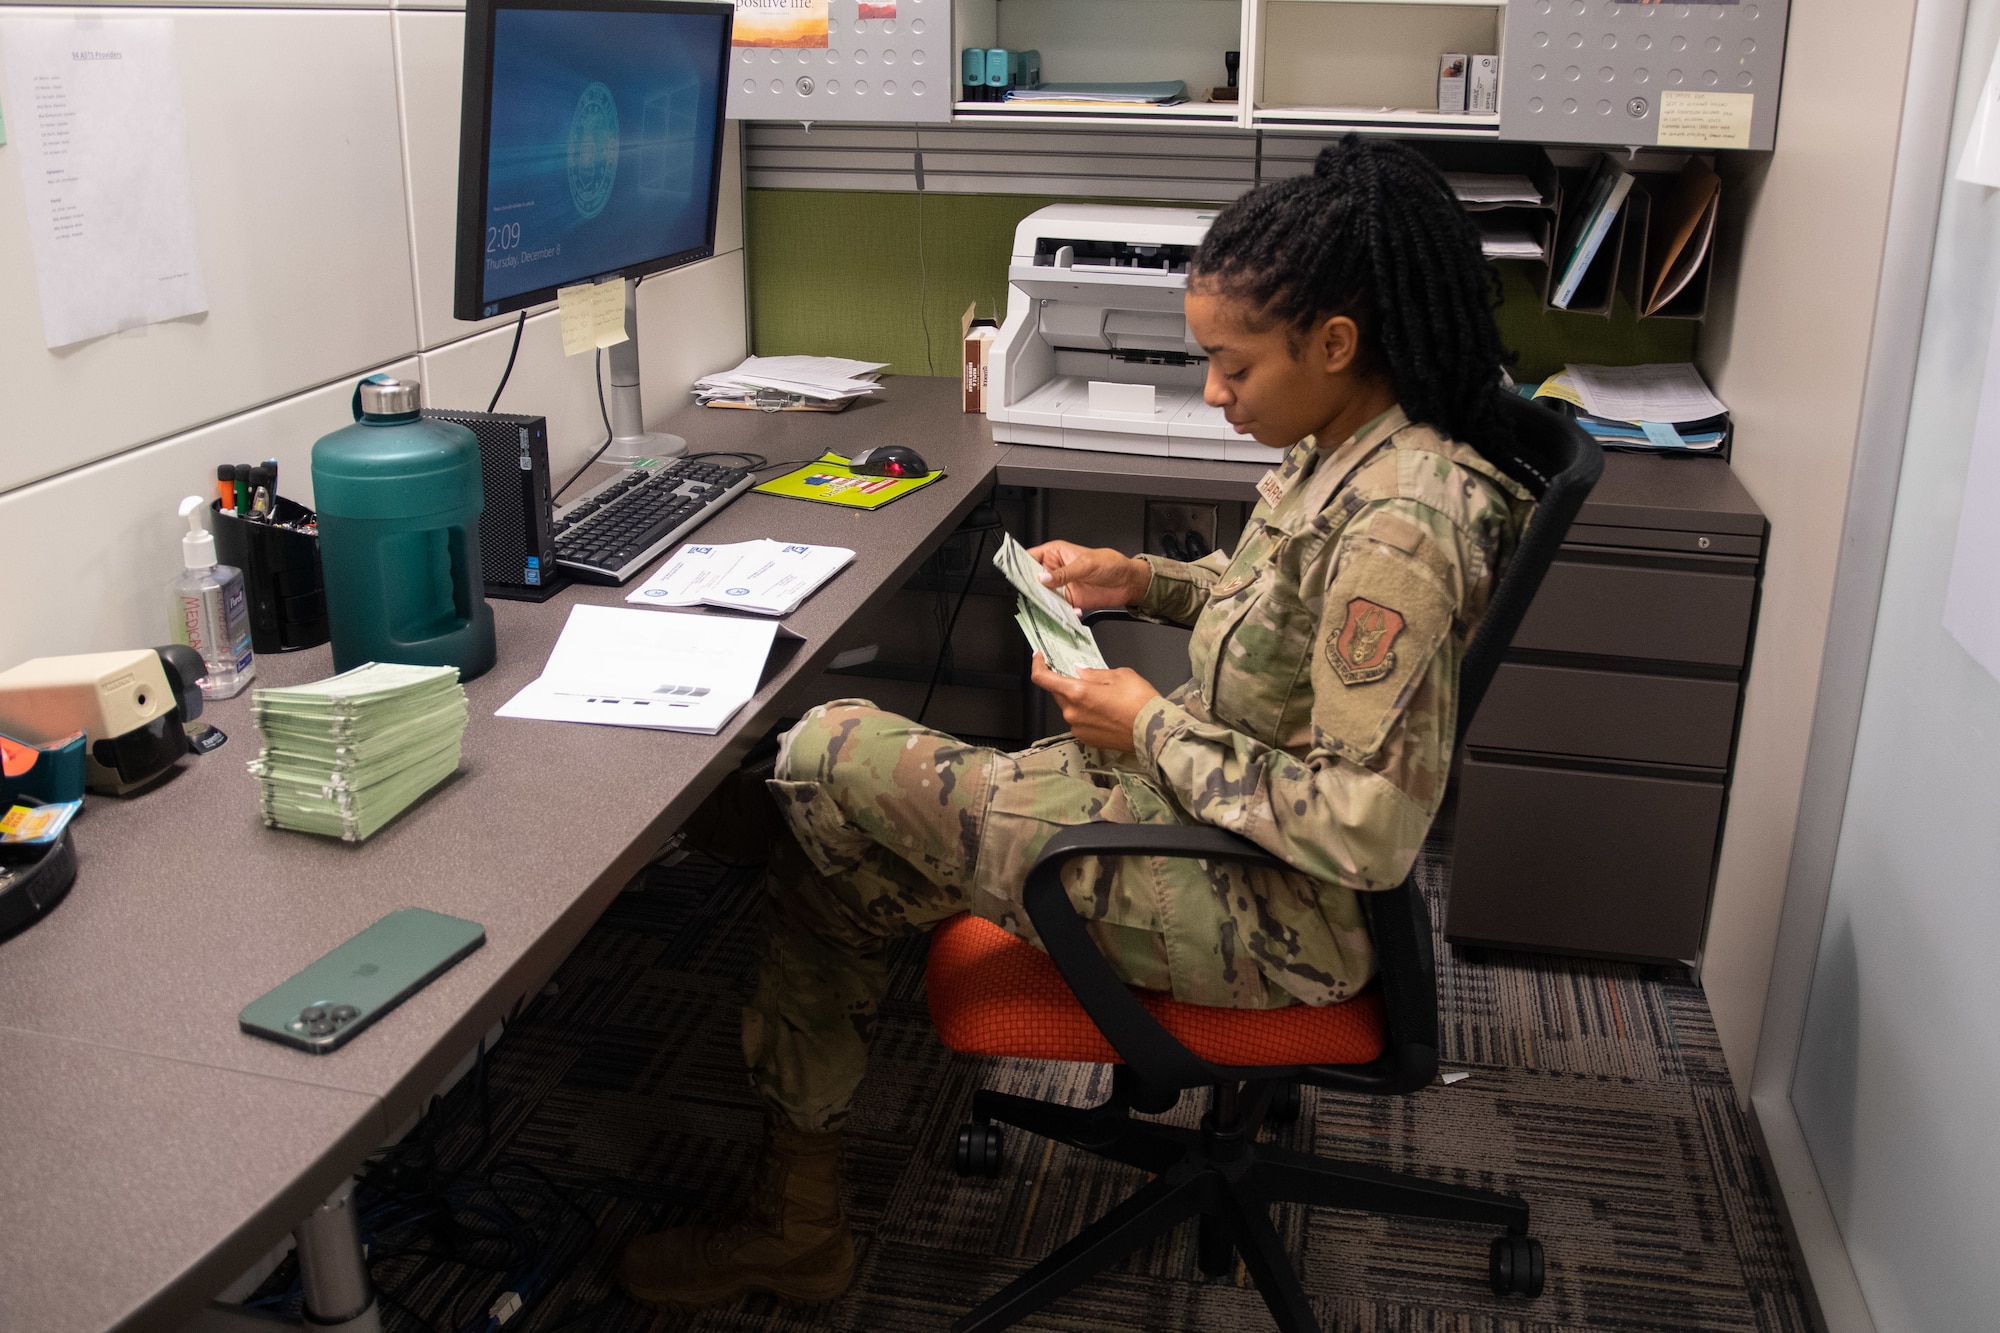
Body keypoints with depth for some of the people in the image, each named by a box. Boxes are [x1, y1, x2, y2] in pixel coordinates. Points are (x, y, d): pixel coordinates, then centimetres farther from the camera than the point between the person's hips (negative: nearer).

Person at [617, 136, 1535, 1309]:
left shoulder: (1399, 521, -28)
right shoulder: (1340, 447, 1)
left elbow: (1368, 831, -28)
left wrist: (1151, 728, -20)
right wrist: (1142, 581, 4)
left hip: (1272, 906, -10)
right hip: (1198, 801, 10)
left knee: (827, 767, -9)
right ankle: (797, 1219, 18)